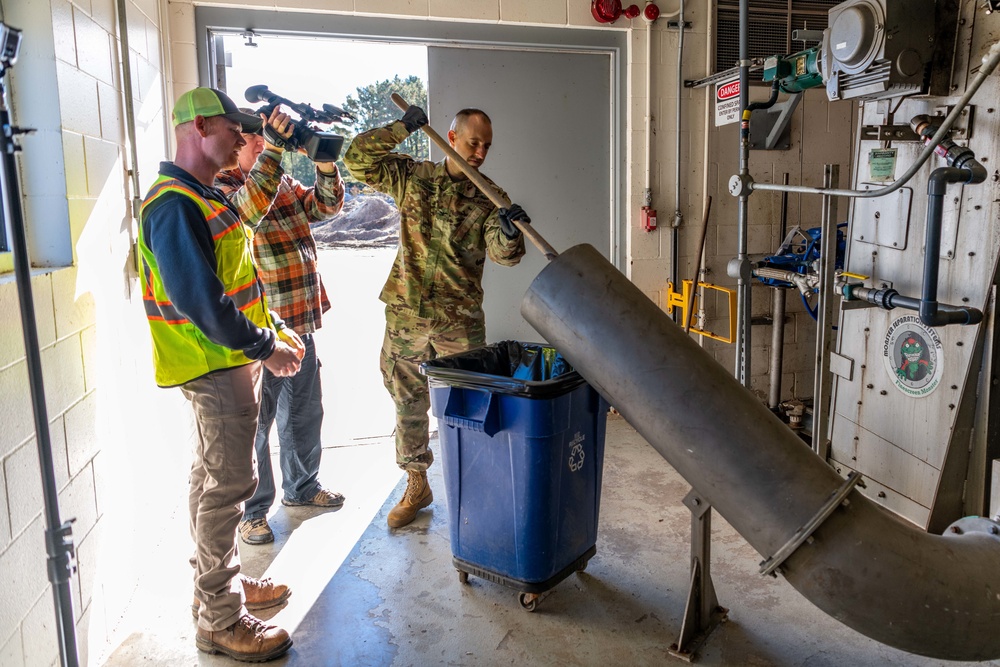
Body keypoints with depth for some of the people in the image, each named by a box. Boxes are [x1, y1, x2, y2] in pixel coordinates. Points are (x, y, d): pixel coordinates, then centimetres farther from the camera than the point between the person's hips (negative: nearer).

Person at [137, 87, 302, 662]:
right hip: (216, 365, -11)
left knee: (213, 477, 19)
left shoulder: (209, 198, 14)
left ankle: (217, 583, 35)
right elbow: (198, 298, -26)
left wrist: (273, 328, 13)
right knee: (228, 485, -4)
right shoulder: (175, 205, -19)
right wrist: (264, 346, -20)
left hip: (231, 360, 11)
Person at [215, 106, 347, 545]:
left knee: (305, 410, 20)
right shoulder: (221, 186, -9)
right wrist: (274, 146, -31)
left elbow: (326, 206, 8)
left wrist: (324, 160, -6)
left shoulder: (284, 183, 13)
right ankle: (251, 509, 19)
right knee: (254, 421, 4)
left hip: (300, 321, 8)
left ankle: (301, 486, 39)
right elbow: (249, 208, -30)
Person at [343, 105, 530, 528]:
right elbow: (357, 158, -1)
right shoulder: (412, 177, 4)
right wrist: (402, 128, -7)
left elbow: (504, 255, -9)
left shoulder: (488, 198, 1)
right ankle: (416, 486, 27)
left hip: (460, 319, -1)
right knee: (408, 403, 11)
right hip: (406, 314, 1)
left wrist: (509, 233, -32)